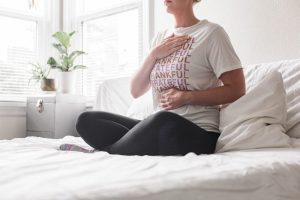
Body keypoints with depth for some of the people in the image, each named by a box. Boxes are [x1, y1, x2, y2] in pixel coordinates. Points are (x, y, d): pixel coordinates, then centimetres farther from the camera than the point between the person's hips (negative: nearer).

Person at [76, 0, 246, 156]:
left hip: (198, 133, -5)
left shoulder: (211, 32, -1)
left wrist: (187, 97, -15)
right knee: (87, 120, -8)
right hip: (161, 129, 6)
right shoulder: (161, 38, 17)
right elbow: (136, 91, 12)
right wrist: (154, 55, -2)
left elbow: (236, 90, -6)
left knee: (162, 121, -39)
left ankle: (109, 153, -14)